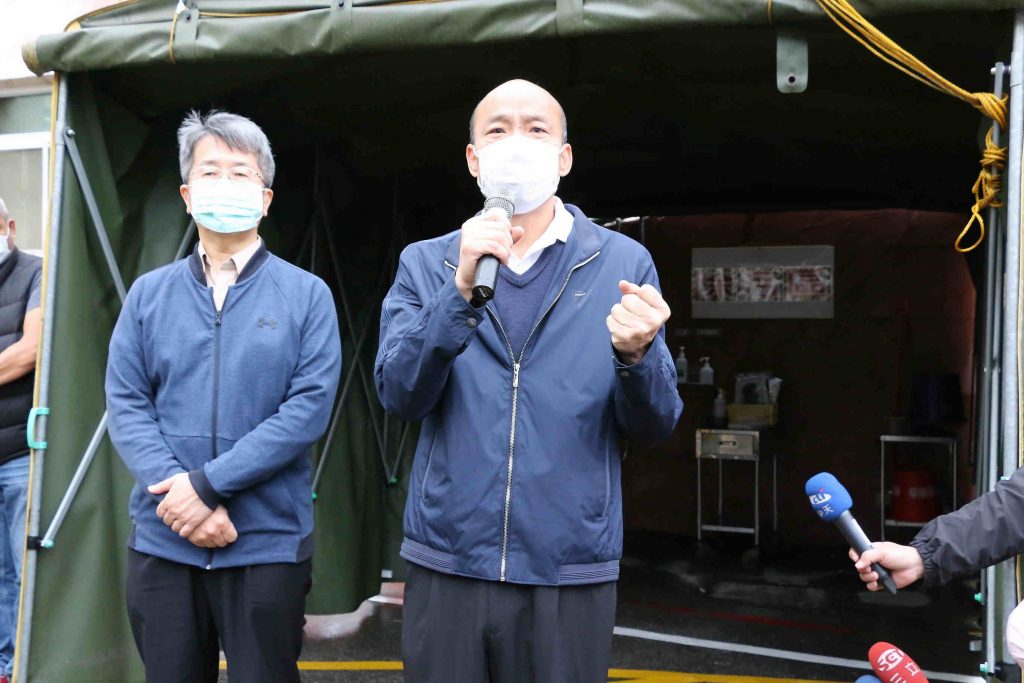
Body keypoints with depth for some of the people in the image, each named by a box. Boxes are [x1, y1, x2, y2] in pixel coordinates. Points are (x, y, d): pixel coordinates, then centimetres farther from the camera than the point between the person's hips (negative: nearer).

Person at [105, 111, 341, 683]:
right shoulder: (149, 294, 7)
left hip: (269, 544, -2)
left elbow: (309, 407, -10)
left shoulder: (307, 295, -1)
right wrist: (175, 493, -13)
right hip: (162, 543, 3)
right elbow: (126, 404, 1)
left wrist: (208, 485, -15)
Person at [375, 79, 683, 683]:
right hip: (446, 564, 1)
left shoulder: (623, 264, 0)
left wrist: (635, 355, -22)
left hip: (571, 574, 0)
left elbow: (655, 425, -1)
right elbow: (400, 395, -9)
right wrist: (463, 290, -21)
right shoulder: (425, 264, 3)